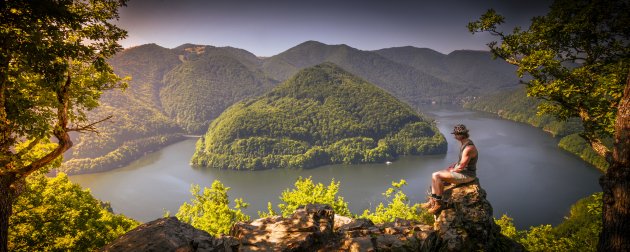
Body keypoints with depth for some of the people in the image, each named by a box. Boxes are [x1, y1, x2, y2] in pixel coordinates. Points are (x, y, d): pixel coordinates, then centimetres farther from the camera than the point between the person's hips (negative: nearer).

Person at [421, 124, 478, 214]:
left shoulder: (468, 148, -27)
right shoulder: (465, 144, 7)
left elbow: (461, 167, -25)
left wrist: (452, 170, -7)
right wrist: (451, 166, 8)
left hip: (466, 175, -10)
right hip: (461, 171, 10)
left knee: (437, 176, -20)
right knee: (434, 175, 4)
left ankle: (439, 203, -6)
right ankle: (432, 201, 5)